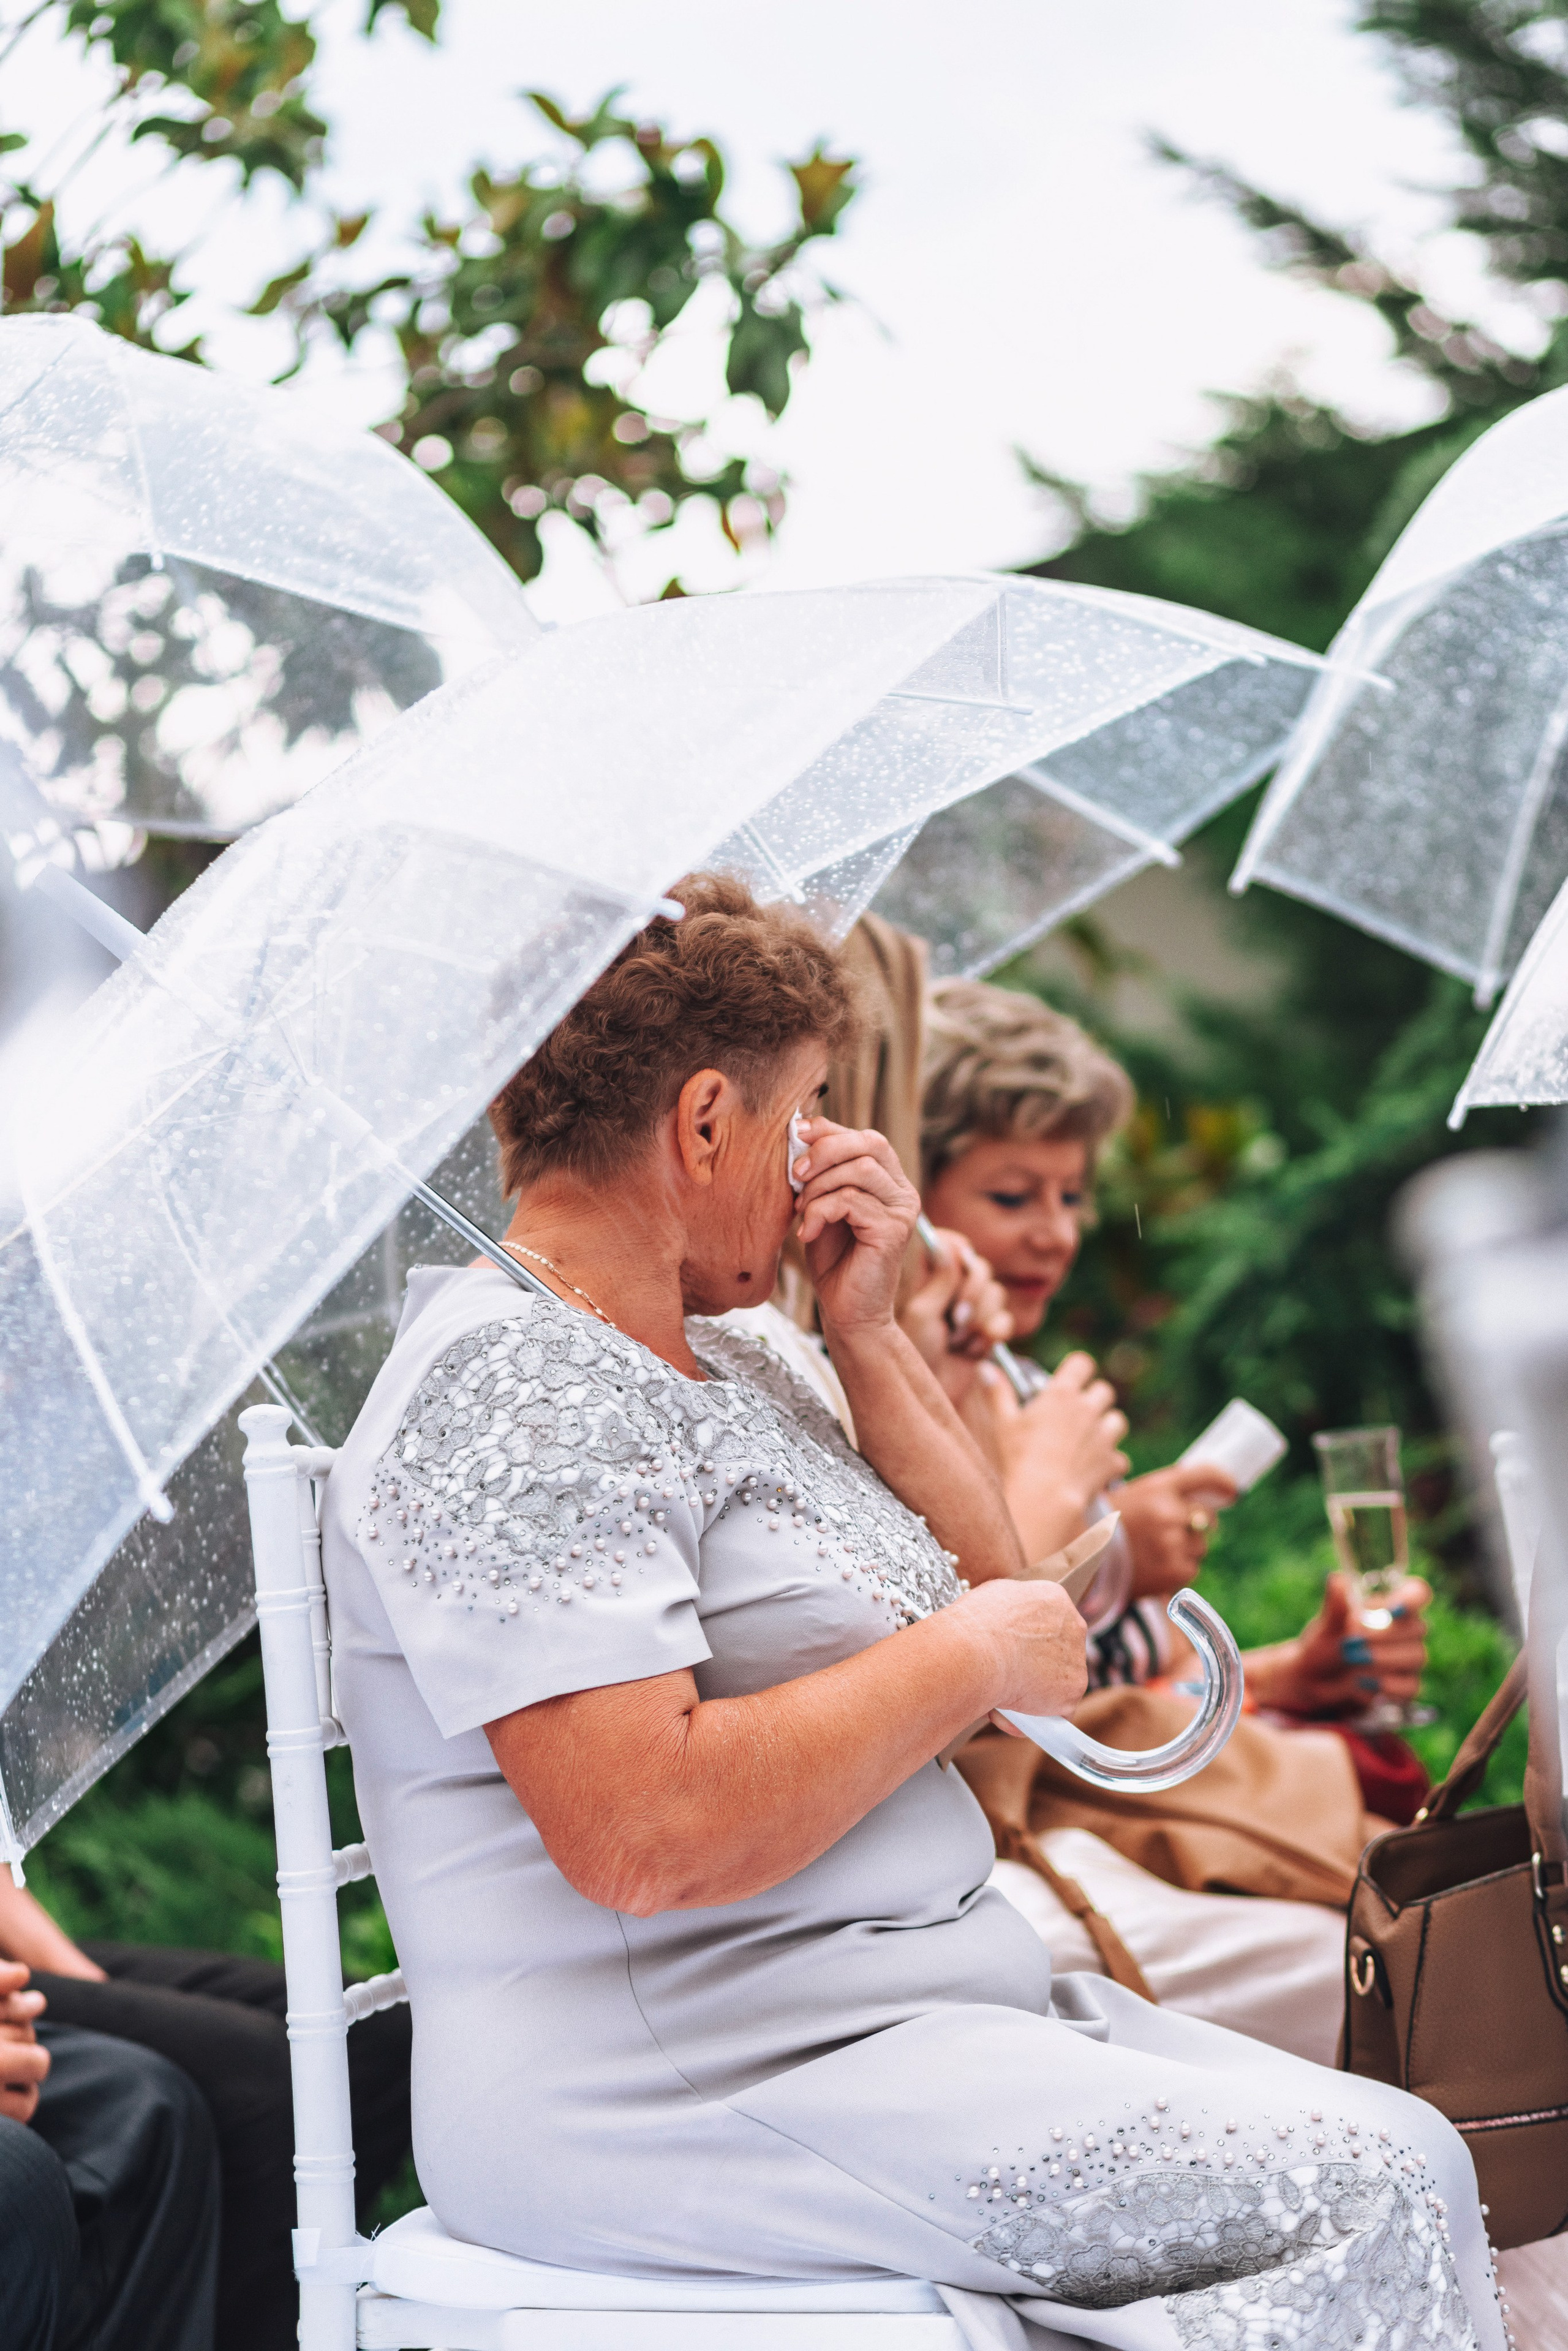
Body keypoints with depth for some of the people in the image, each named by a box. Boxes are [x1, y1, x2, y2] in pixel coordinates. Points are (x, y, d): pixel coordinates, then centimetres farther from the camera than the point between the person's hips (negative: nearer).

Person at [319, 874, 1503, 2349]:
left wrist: (869, 1336, 7)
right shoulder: (506, 1392, -14)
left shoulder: (716, 1360, 16)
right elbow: (644, 1836, -25)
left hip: (936, 1994, 10)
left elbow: (989, 1599, 17)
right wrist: (971, 1656, -14)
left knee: (1394, 2158, -4)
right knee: (1378, 2196, -18)